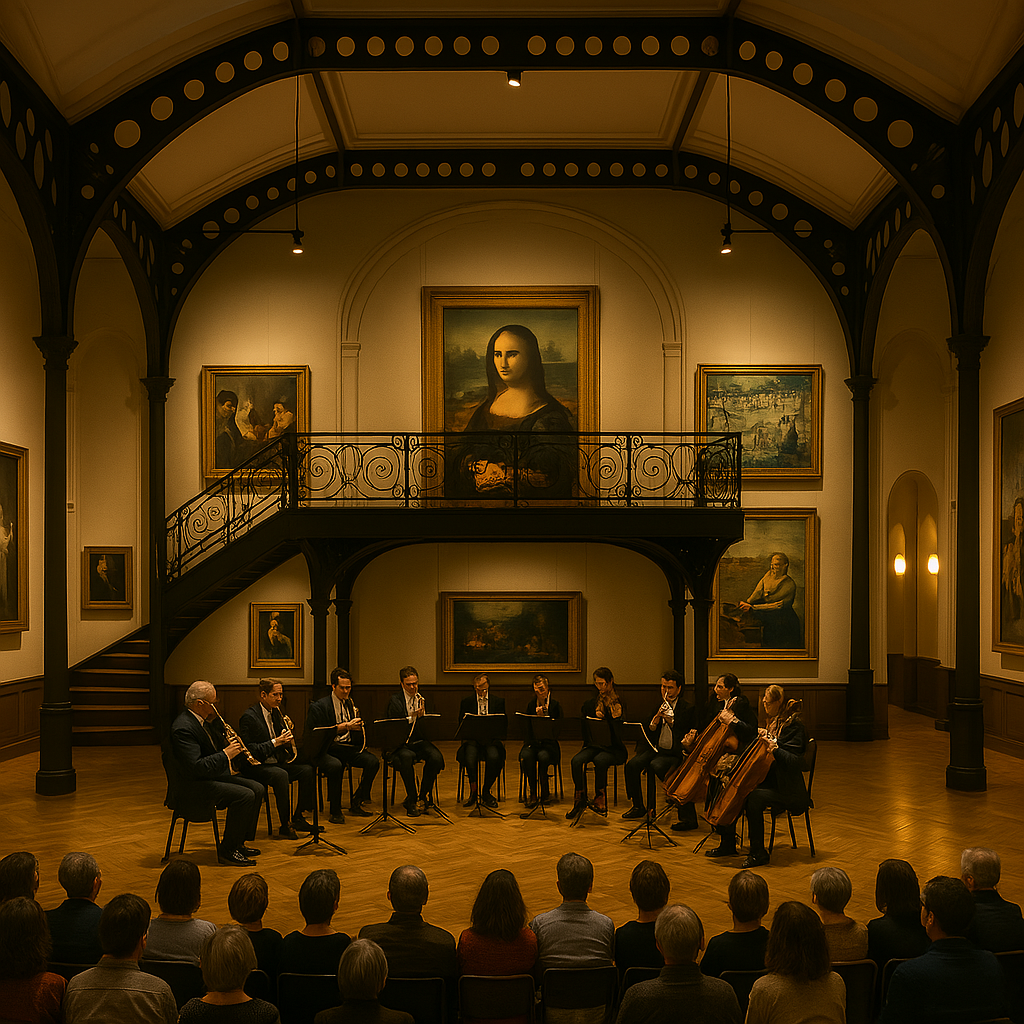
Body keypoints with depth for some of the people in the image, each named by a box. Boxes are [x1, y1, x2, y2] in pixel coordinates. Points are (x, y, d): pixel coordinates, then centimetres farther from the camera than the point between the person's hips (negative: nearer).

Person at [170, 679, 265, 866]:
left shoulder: (201, 720, 11)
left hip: (215, 775, 11)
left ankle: (238, 842, 10)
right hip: (196, 784, -11)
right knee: (245, 795, -24)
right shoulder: (183, 728, -22)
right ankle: (227, 851, -12)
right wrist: (226, 754, -22)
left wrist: (230, 746, 2)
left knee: (257, 789, 2)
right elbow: (196, 767, -29)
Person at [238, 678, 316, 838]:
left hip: (276, 763, 8)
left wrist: (288, 740, -4)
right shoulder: (249, 716, -13)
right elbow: (250, 750, -19)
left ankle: (298, 818, -7)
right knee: (281, 775, -36)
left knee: (307, 770, -15)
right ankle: (285, 826, -28)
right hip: (256, 766, -8)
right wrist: (275, 742, -25)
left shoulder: (275, 712, 13)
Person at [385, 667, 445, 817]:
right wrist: (412, 716, -19)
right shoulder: (395, 700, -1)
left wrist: (421, 716, -8)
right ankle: (411, 800, -24)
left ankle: (423, 796, -10)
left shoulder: (422, 699, 13)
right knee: (406, 757, -38)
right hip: (401, 742, -4)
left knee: (436, 757, -27)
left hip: (420, 741, 4)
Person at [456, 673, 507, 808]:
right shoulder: (466, 702, 16)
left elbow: (504, 723, 10)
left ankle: (486, 793, -16)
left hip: (491, 738, 0)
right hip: (472, 738, 0)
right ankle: (473, 791, -14)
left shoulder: (499, 702, 15)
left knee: (494, 757, -33)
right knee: (470, 758, -34)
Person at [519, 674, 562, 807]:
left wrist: (543, 717, -16)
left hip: (548, 743, -2)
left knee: (543, 756, -35)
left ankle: (544, 792, -15)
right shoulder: (530, 705, 10)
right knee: (526, 756, -32)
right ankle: (531, 793, -24)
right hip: (532, 742, 2)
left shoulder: (555, 705, 3)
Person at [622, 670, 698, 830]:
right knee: (632, 764, -19)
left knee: (656, 765, -35)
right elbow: (648, 735, 10)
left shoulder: (687, 709, -2)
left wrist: (672, 722, -18)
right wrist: (655, 722, -12)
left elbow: (691, 738, -7)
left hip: (674, 753, -5)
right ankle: (638, 806, 0)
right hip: (656, 749, 5)